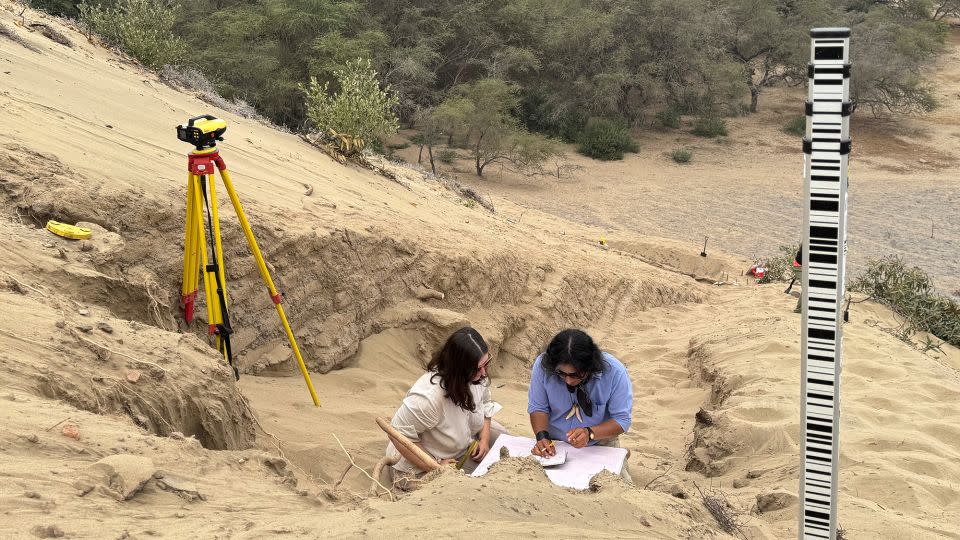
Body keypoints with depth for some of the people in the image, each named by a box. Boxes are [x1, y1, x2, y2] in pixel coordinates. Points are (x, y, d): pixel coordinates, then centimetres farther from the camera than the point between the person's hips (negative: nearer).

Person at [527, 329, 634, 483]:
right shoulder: (542, 366, -18)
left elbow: (623, 419, -15)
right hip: (555, 443, 1)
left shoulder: (614, 372, -23)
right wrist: (542, 437, -23)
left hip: (600, 443, -1)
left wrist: (590, 433, -30)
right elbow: (538, 408, -5)